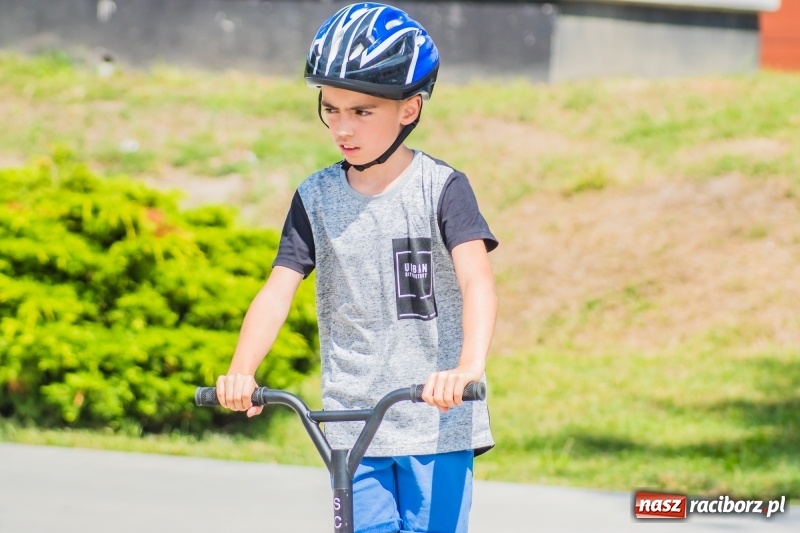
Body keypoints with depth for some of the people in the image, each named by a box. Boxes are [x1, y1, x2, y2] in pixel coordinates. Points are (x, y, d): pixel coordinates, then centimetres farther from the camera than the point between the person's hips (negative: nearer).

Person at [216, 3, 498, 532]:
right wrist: (241, 371, -22)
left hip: (437, 421, -3)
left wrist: (470, 364, -38)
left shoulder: (440, 188, -6)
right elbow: (279, 290, -4)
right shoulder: (316, 197, 4)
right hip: (353, 426, 3)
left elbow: (478, 282, -19)